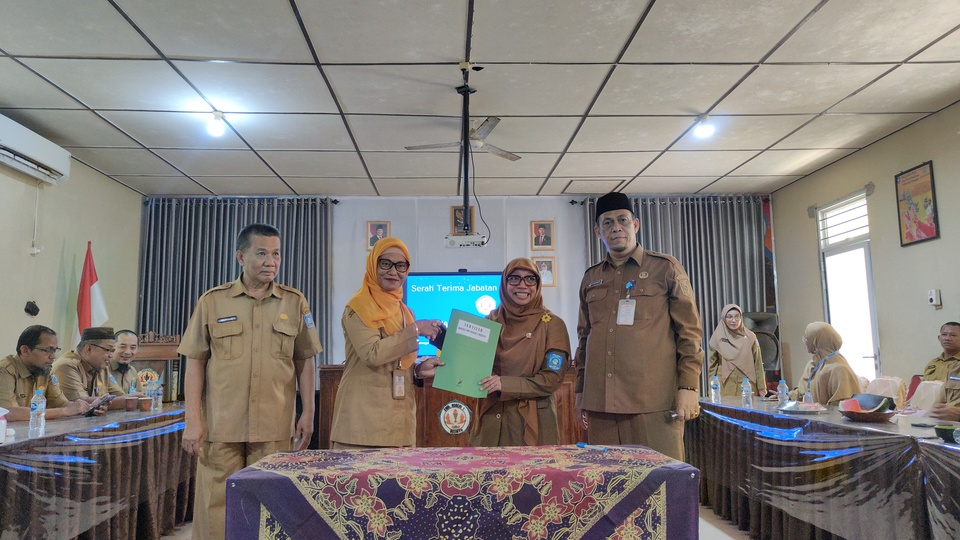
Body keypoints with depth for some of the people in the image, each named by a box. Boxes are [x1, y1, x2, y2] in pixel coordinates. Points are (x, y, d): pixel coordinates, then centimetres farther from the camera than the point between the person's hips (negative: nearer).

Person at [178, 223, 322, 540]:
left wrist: (308, 412, 3)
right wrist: (193, 420, -2)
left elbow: (304, 361, 9)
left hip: (275, 429, 1)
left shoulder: (294, 302, 5)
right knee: (217, 508, 5)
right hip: (220, 427, 0)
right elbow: (195, 363, 3)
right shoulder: (212, 302, 2)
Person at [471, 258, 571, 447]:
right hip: (492, 420, 3)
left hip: (533, 422, -3)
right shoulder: (492, 320, 5)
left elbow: (552, 378, -9)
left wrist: (505, 384, -19)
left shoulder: (553, 324, -5)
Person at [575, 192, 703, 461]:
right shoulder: (590, 278, 16)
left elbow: (689, 331, 2)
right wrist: (581, 392, 16)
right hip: (600, 404, 4)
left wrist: (688, 387, -6)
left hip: (654, 404, -4)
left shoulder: (665, 268, 4)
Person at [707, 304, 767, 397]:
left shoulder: (750, 337, 5)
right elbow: (712, 365, 5)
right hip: (726, 388, -1)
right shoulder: (717, 338, 2)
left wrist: (762, 388, 2)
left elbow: (758, 364, 6)